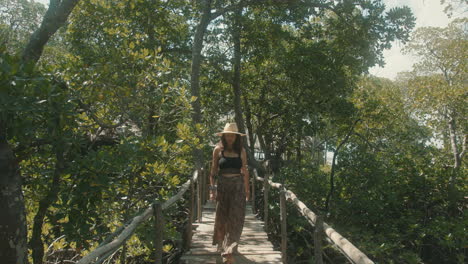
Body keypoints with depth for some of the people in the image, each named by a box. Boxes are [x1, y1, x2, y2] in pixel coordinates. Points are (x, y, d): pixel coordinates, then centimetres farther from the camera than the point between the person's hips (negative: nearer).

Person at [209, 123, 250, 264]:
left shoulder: (241, 150, 4)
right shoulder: (218, 149, 1)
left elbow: (245, 171, 11)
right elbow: (213, 171, 3)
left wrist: (247, 189, 12)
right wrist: (212, 189, -2)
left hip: (238, 186, 1)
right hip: (222, 186, 0)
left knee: (235, 218, -4)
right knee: (222, 218, 9)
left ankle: (229, 251, -1)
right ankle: (223, 247, 28)